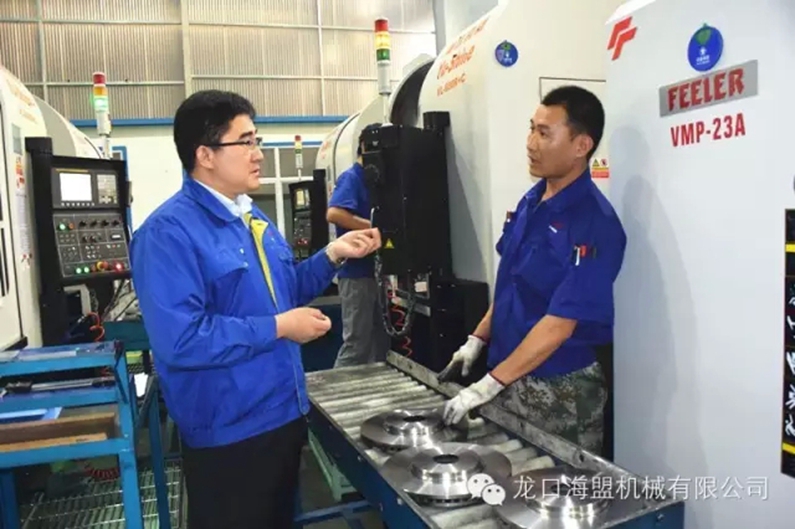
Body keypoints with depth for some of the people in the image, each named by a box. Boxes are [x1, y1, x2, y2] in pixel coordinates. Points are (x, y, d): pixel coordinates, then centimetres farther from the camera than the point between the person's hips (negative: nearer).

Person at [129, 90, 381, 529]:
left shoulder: (252, 217, 10)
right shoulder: (169, 231, -19)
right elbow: (179, 340, -29)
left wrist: (332, 255, 3)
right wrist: (278, 328, -23)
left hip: (284, 415, 9)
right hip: (227, 433, -8)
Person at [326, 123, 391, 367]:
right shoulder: (351, 178, -11)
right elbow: (334, 213, -28)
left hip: (374, 270, 9)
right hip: (356, 272, -9)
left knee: (380, 339, 16)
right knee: (356, 343, -3)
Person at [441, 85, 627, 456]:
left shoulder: (594, 224, -21)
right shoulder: (531, 201, 3)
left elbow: (559, 325, -23)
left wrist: (489, 384, -22)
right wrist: (478, 340, 9)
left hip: (558, 390, -7)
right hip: (511, 378, 8)